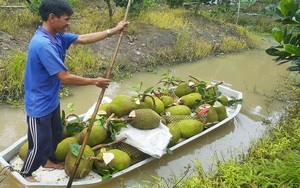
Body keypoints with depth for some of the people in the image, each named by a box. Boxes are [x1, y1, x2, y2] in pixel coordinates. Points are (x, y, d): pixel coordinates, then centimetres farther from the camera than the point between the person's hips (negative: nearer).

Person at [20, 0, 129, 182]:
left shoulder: (56, 36, -2)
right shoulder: (43, 44, -32)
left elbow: (83, 38, 5)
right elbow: (66, 78, -30)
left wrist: (114, 30, 4)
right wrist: (95, 82, -17)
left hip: (52, 100, 9)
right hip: (39, 105, -9)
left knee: (56, 134, 26)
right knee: (40, 144, 9)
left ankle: (48, 161, 52)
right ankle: (25, 173, 35)